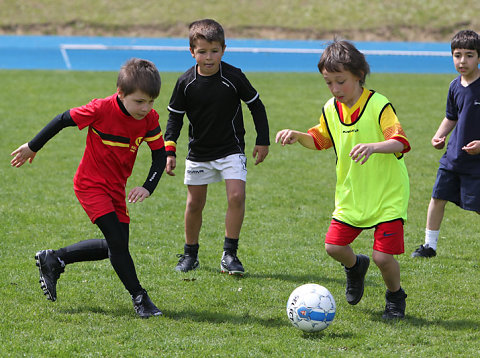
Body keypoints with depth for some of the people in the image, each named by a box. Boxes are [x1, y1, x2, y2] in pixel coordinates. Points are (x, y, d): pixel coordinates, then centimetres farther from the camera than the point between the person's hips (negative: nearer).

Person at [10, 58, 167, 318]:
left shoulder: (149, 119, -10)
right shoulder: (102, 109, -24)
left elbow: (160, 154, -1)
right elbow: (64, 120, -12)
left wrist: (148, 187, -16)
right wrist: (32, 148, -2)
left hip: (116, 188, 6)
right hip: (90, 184, -6)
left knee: (115, 247, 10)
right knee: (117, 242, -17)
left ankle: (54, 260, 24)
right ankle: (139, 297, -5)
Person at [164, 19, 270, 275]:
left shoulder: (234, 77, -12)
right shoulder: (185, 83, -7)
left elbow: (256, 106, 0)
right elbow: (175, 116, 3)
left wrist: (263, 141, 0)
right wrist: (169, 150, -6)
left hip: (231, 150, -2)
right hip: (198, 153, 2)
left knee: (236, 196, -18)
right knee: (194, 204, 7)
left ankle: (229, 255, -9)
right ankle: (190, 255, 27)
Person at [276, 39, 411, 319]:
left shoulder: (379, 106, -17)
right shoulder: (331, 109, 3)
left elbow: (400, 142, -28)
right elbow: (320, 140, 20)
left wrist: (373, 146, -47)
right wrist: (297, 136, 0)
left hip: (387, 193, -6)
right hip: (351, 195, 6)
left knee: (383, 256, -12)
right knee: (334, 246, 0)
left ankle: (395, 297, 18)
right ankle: (355, 266, 36)